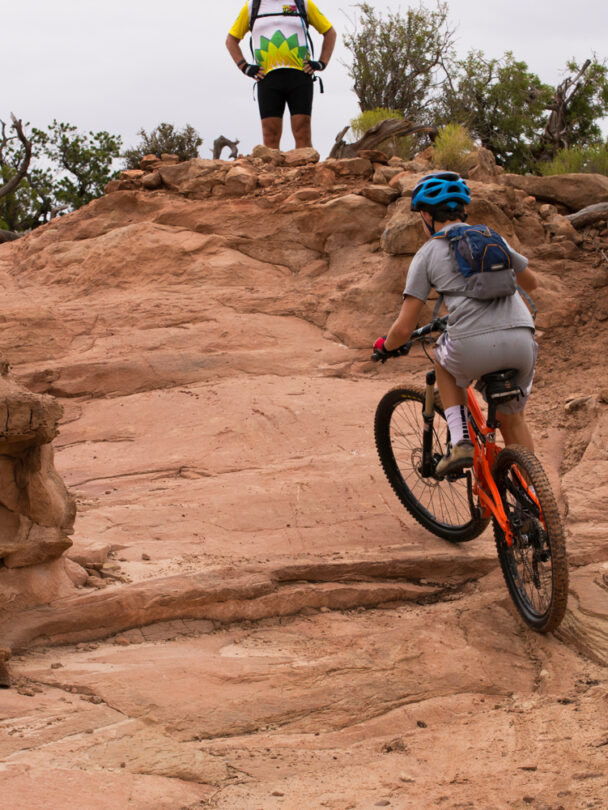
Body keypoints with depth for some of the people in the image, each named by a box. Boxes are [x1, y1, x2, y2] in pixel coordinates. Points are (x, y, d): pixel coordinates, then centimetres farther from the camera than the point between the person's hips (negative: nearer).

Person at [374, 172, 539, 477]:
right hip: (522, 342, 3)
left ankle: (461, 442, 17)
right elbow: (531, 283, 39)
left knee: (444, 361, 32)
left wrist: (385, 345, 30)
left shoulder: (427, 254, 12)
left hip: (474, 347, -3)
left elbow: (404, 328, 7)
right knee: (512, 420, 25)